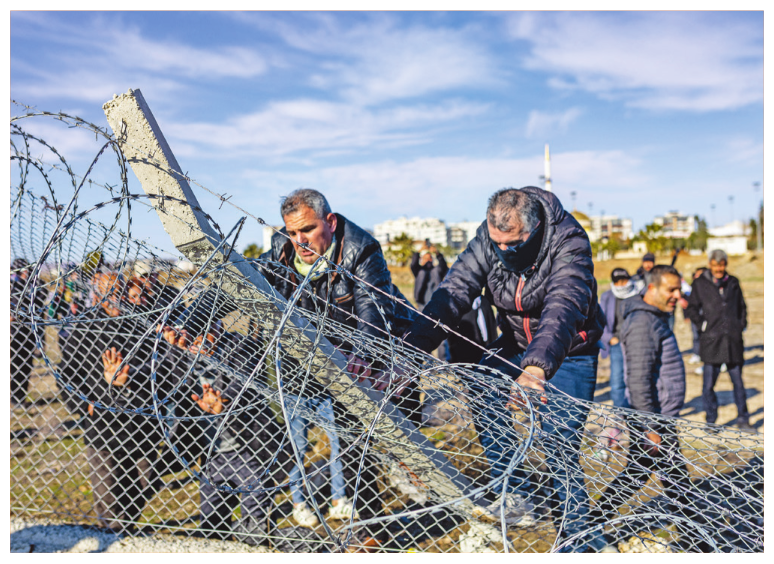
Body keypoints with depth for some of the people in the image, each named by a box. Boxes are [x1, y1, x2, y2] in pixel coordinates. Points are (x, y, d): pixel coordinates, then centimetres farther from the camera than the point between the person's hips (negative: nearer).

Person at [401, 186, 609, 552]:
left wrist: (537, 367, -63)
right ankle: (515, 498, -1)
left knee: (560, 442, -10)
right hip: (516, 342, 5)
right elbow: (454, 292, -26)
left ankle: (578, 534, 10)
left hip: (570, 350, -4)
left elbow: (562, 308, -46)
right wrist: (411, 348, -40)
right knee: (483, 391, -14)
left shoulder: (569, 243, -31)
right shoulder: (488, 238, -19)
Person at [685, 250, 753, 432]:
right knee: (709, 384, -1)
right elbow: (691, 308, 5)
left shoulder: (733, 282, 10)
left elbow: (742, 306, 22)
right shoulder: (700, 284, 1)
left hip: (733, 340, 3)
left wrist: (741, 325, 11)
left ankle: (742, 419, 23)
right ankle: (711, 421, 13)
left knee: (738, 381, 9)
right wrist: (702, 325, -5)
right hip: (711, 341, -3)